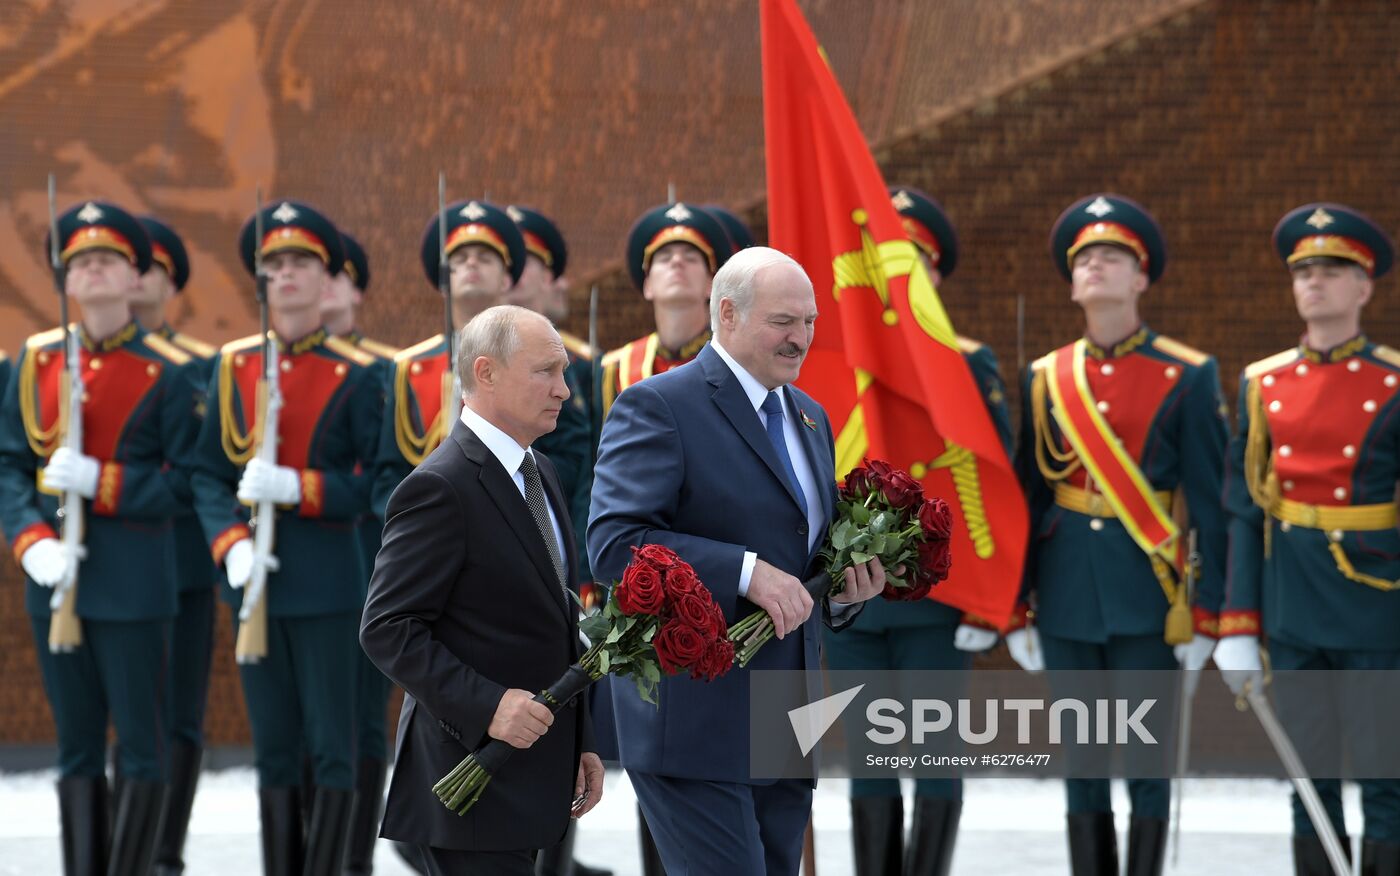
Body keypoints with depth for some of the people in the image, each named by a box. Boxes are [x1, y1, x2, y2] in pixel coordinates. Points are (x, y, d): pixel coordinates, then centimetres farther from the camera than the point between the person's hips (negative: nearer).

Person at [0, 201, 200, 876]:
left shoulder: (167, 372, -3)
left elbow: (185, 483, -6)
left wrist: (97, 480, -18)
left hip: (134, 581, -4)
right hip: (57, 576, 4)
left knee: (140, 744, -1)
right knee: (77, 745, 9)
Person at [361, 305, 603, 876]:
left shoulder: (538, 472, 14)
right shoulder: (440, 487, -15)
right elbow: (388, 629, -19)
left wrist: (579, 742, 16)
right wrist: (485, 705, -27)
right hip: (471, 782, -9)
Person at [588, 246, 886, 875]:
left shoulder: (810, 418, 18)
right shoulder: (657, 407, -9)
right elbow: (614, 543, -20)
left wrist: (846, 591, 4)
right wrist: (747, 572, -26)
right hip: (695, 722, -8)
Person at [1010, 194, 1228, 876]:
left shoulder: (1187, 377, -1)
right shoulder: (1046, 379, 8)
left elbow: (1210, 503, -2)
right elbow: (1026, 496, 10)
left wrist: (1205, 613, -6)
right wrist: (1014, 610, 8)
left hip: (1148, 591, -3)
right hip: (1068, 595, 3)